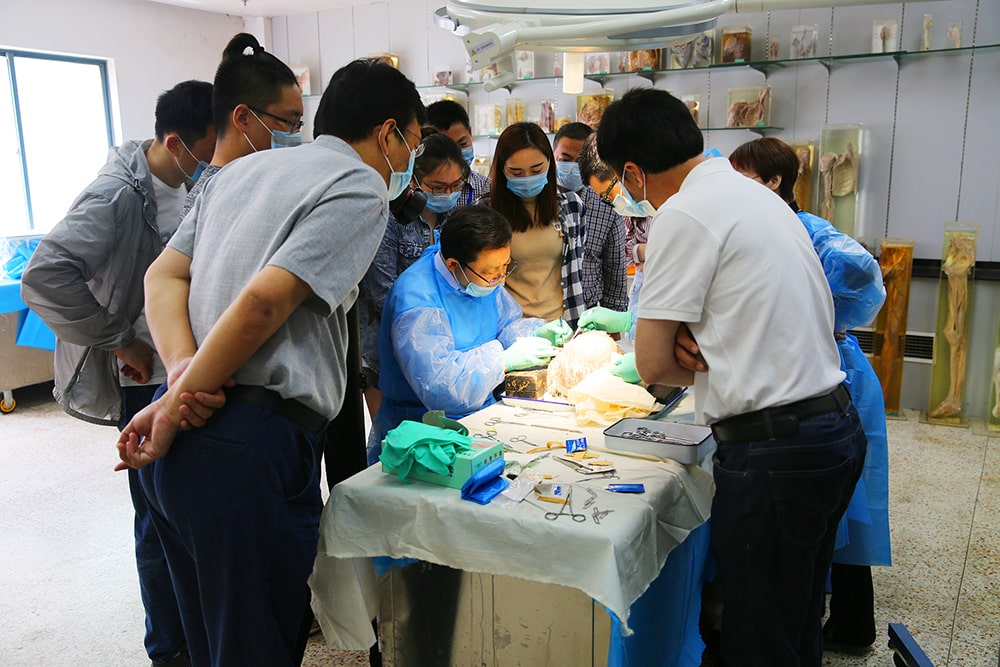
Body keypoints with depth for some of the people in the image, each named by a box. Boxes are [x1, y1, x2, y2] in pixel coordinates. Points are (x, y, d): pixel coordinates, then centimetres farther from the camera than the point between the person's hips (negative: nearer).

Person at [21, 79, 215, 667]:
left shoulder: (198, 183, 5)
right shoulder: (118, 196, -19)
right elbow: (44, 278, -28)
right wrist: (120, 343, -21)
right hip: (149, 381, -7)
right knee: (163, 520, 5)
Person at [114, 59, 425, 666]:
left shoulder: (244, 168, 18)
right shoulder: (360, 189, -8)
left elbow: (164, 275, 11)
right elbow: (263, 302, -19)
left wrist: (184, 368, -4)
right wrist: (173, 411, -12)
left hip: (177, 448, 8)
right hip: (252, 445, -8)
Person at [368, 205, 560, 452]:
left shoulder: (483, 275, 3)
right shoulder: (417, 302, -24)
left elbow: (509, 323, 17)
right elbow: (438, 386, -31)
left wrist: (535, 333, -5)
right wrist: (506, 359, -26)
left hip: (482, 412, 8)